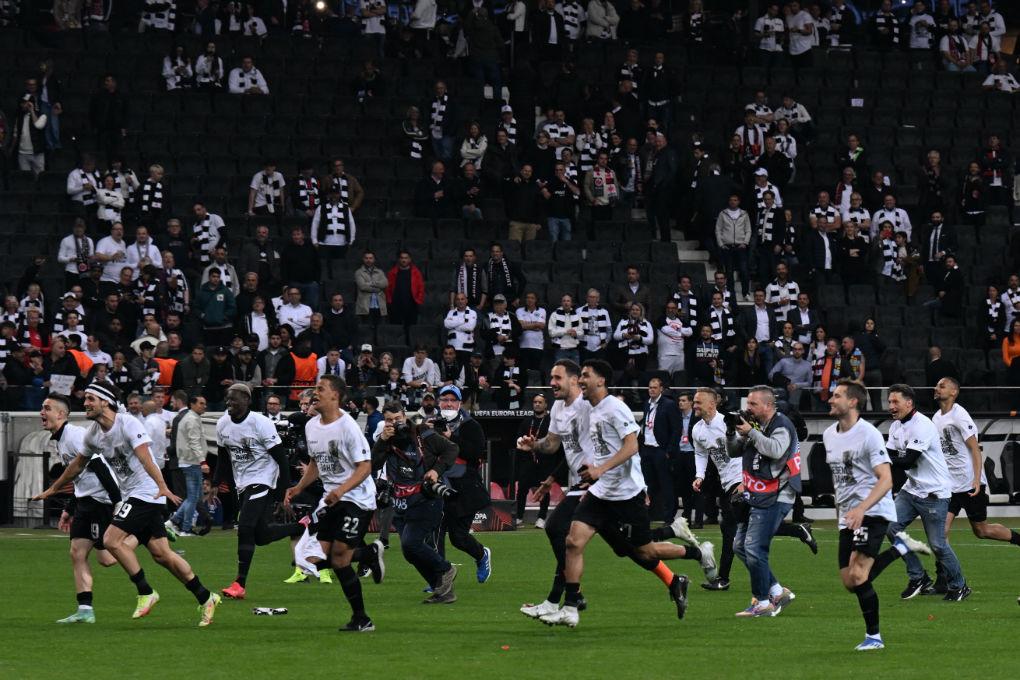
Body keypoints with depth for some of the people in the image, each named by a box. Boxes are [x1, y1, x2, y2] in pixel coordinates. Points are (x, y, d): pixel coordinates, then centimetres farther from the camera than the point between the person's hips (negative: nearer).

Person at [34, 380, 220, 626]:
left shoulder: (128, 424, -16)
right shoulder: (93, 432, 9)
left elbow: (144, 457, -30)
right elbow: (77, 464, 24)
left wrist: (162, 487, -41)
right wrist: (52, 490, 32)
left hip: (146, 492, -8)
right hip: (130, 495, 8)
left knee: (112, 540, -16)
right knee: (160, 553, 4)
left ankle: (146, 593, -6)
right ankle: (205, 598, 10)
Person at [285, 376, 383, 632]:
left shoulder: (348, 426, -17)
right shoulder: (312, 426, 8)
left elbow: (365, 467, -19)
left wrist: (341, 490, -31)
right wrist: (298, 488, 10)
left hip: (357, 498, -8)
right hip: (331, 498, 8)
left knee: (340, 558, -15)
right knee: (321, 555, -1)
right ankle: (370, 553, 21)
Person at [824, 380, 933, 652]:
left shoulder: (869, 435, -14)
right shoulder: (829, 435, 12)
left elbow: (885, 479, -20)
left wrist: (861, 508, -32)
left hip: (873, 512, -8)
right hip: (848, 516, 8)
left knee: (857, 575, -19)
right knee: (850, 582, 2)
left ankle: (873, 636, -6)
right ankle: (900, 546, 19)